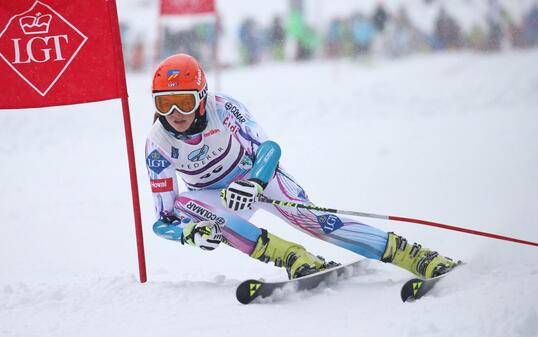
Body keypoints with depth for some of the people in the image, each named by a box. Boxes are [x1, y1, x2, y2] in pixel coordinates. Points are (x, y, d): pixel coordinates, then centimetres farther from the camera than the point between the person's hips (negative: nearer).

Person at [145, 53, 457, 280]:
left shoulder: (222, 107, -27)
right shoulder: (158, 144, -24)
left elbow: (269, 148, -28)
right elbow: (164, 220, -22)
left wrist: (253, 183, -49)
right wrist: (191, 232, -45)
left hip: (258, 173, -1)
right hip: (218, 196, 1)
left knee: (308, 218, -23)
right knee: (183, 203, -31)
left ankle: (417, 257, -21)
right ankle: (297, 260, -35)